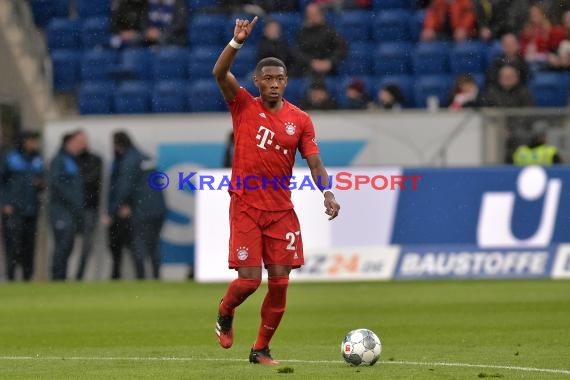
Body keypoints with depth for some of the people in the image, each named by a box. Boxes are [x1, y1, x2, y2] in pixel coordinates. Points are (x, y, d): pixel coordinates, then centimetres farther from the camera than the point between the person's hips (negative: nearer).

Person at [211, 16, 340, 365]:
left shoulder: (300, 120, 4)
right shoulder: (244, 106, -1)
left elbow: (315, 162, 1)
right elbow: (220, 73, -16)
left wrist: (327, 193, -17)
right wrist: (237, 43, -30)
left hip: (281, 210, 3)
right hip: (246, 208, -2)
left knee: (279, 282, -2)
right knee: (250, 280, -9)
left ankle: (262, 349, 13)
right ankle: (225, 311, 26)